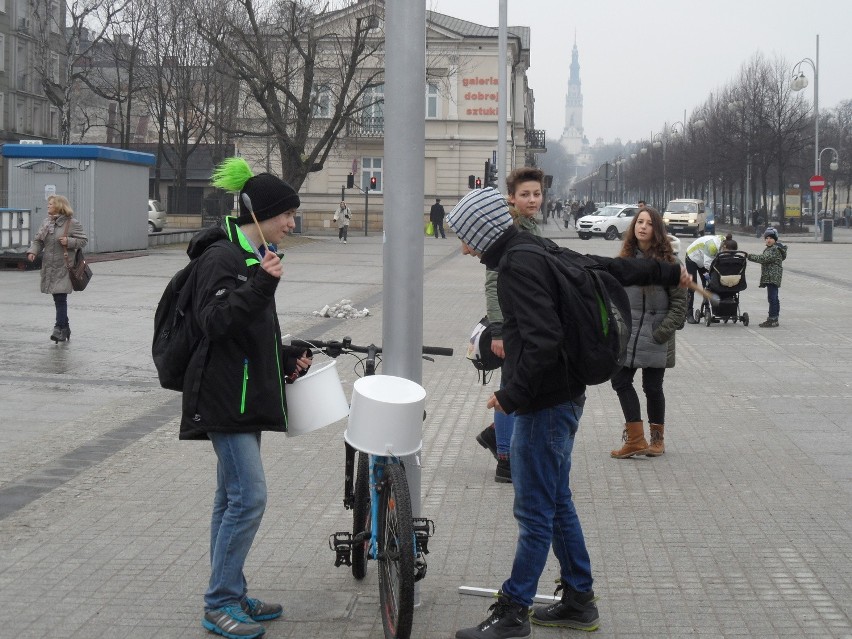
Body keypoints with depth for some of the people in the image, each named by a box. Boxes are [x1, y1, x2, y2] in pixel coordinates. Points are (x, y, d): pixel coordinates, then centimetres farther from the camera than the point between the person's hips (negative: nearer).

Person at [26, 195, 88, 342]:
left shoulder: (72, 223, -5)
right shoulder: (46, 223, 11)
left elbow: (83, 240, -2)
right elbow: (38, 240, 12)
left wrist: (69, 241, -17)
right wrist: (32, 251, -6)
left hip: (64, 267, -6)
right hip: (49, 268, 6)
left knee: (61, 298, -11)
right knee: (57, 298, 11)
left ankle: (59, 329, -11)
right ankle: (65, 328, 22)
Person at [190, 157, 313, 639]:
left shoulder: (254, 255, 16)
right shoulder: (221, 256, -14)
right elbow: (214, 321, -23)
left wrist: (287, 357, 13)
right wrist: (261, 285, -31)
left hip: (248, 394, 10)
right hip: (225, 396, -10)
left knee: (234, 498, 13)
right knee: (249, 496, -12)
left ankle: (231, 597, 20)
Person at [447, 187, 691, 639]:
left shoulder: (517, 267, -21)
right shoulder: (539, 249, 8)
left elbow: (543, 343, -30)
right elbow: (610, 267, 18)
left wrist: (511, 396, -18)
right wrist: (666, 273, 32)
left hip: (545, 405, -10)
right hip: (565, 396, 10)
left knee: (534, 514, -2)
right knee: (557, 503, 17)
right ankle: (579, 602, 26)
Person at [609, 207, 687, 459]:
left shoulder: (667, 261, -6)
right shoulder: (625, 258, 8)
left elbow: (680, 300, -6)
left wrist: (666, 329, -13)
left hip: (655, 337, -4)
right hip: (628, 333, 5)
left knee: (652, 387, 3)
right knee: (620, 381, 0)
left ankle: (657, 438, 22)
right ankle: (635, 440, 7)